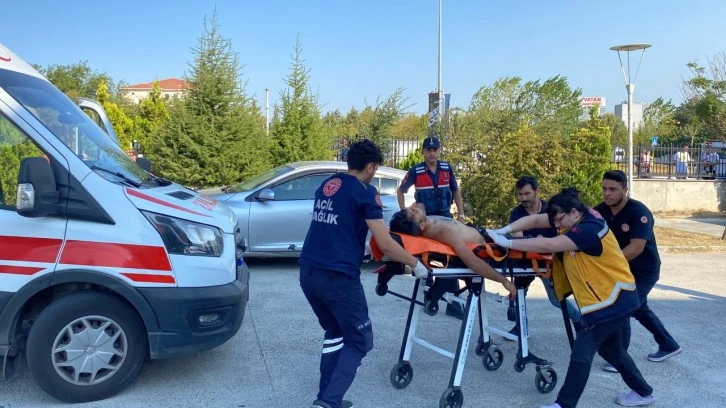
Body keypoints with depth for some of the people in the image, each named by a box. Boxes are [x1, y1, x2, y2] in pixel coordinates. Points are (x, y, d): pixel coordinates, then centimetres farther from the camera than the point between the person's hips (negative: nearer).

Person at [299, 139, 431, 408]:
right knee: (359, 341, 7)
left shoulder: (327, 185, 15)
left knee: (335, 332, 23)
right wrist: (415, 265, 5)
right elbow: (385, 245, -8)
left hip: (308, 272, 7)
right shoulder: (364, 192, -5)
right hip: (338, 276, -7)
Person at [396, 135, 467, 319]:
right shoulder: (416, 171, -8)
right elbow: (400, 191, 4)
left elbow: (456, 191, 10)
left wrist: (460, 215, 5)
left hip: (445, 217, 2)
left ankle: (453, 300, 6)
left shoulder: (447, 168, -1)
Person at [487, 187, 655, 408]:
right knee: (611, 350, 22)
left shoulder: (588, 229, -27)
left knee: (582, 352, -9)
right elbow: (535, 220, -4)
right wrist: (503, 231, -16)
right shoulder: (578, 217, 0)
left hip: (615, 299, -10)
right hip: (612, 298, 10)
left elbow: (548, 245, -34)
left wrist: (508, 243, -29)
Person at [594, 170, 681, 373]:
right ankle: (669, 345, 40)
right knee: (639, 309, 20)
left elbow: (636, 247, -32)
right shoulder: (600, 211, -9)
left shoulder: (639, 212, -26)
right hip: (624, 269, 7)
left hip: (645, 271, -7)